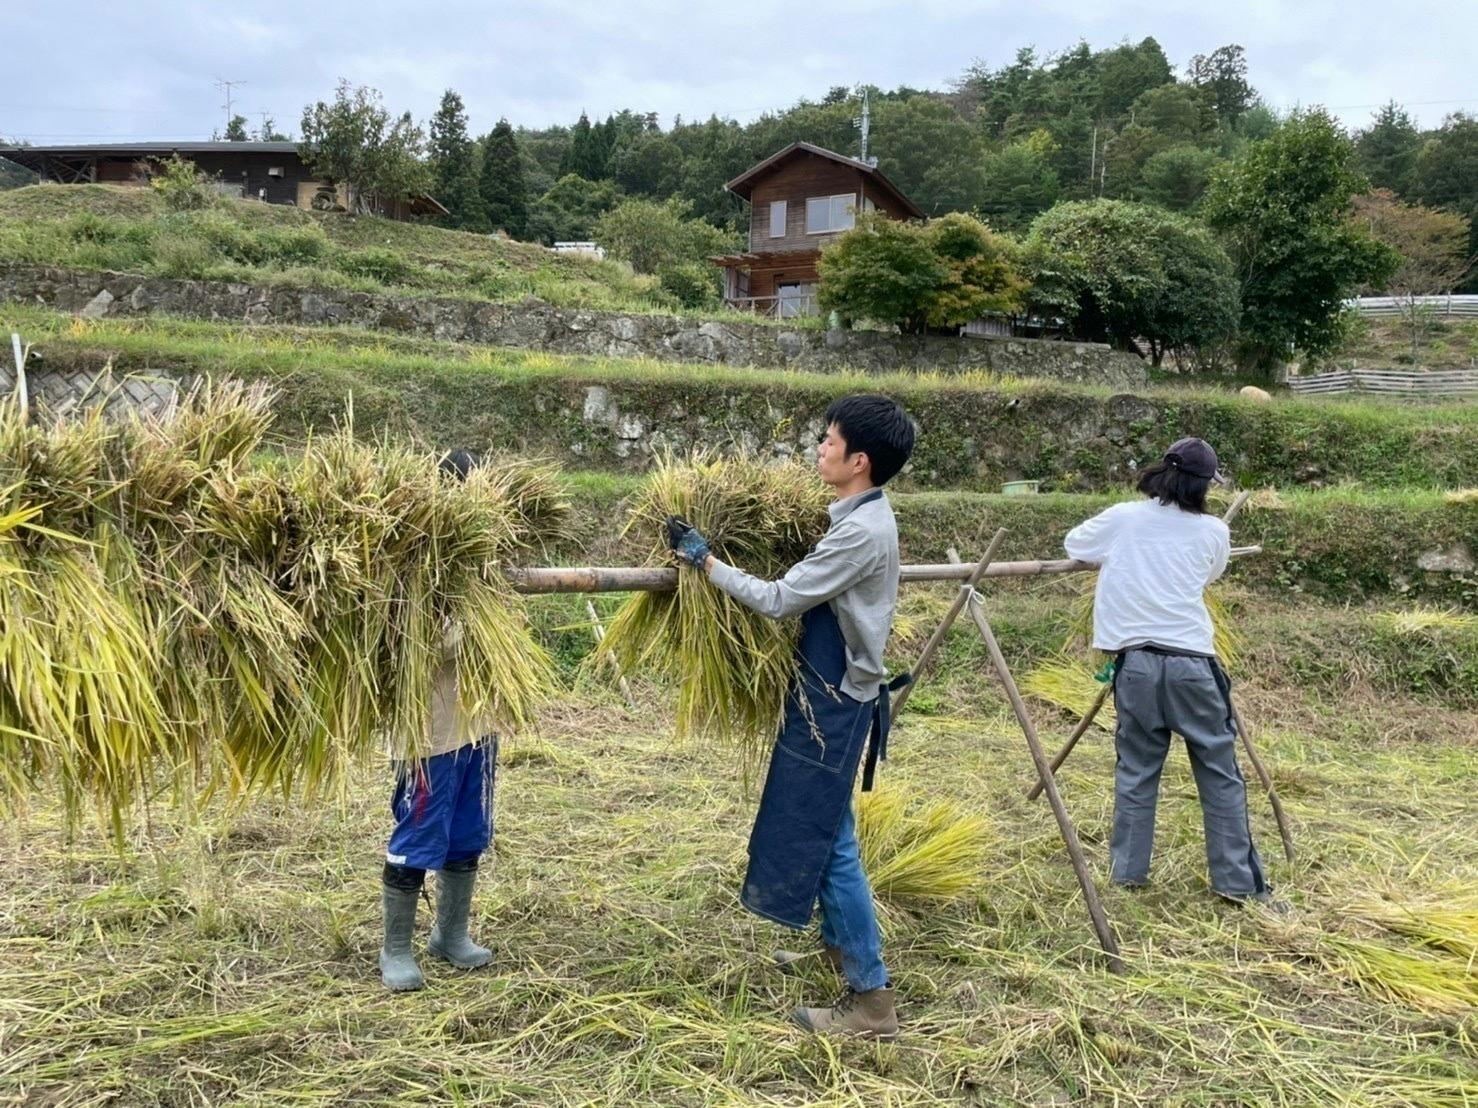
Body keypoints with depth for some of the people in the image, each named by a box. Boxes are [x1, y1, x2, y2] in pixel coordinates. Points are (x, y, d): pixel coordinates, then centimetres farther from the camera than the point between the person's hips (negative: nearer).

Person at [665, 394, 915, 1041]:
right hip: (831, 693, 10)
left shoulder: (860, 531, -23)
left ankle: (871, 998, 3)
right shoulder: (864, 517, 8)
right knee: (822, 828, 22)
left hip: (836, 702, -10)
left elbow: (779, 600, -20)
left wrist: (706, 562, -12)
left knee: (826, 839, -5)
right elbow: (814, 591, 16)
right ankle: (838, 945, 39)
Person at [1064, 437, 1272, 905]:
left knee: (1136, 769, 11)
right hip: (1192, 662, -1)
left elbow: (1073, 543, 21)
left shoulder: (1122, 519, 5)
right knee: (1220, 773, 8)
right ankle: (1236, 880, 13)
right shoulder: (1214, 532, 5)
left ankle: (1128, 871, 16)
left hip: (1137, 661, 1)